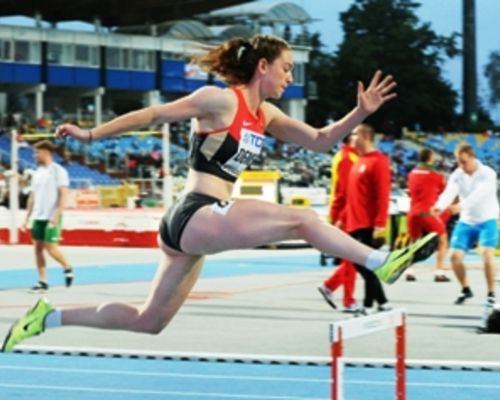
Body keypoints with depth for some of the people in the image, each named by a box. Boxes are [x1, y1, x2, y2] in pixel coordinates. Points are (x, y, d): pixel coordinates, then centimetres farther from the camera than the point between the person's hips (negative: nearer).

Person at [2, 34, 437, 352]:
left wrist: (361, 112, 1)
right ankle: (382, 262, -18)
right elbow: (153, 114, -6)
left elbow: (320, 140, 15)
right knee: (301, 218, -18)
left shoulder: (266, 114, 14)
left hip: (194, 226, 9)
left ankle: (48, 317, 20)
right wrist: (91, 134, -5)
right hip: (196, 216, -9)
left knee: (148, 321, 14)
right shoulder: (221, 100, -9)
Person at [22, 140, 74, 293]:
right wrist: (27, 218, 13)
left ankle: (68, 268, 16)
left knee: (50, 247, -9)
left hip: (51, 217, -7)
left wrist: (56, 215, -21)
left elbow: (63, 195, -13)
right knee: (38, 248, 3)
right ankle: (42, 282, 7)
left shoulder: (58, 171, -7)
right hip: (38, 217, 7)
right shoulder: (37, 173, 14)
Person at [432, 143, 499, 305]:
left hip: (487, 220, -4)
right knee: (455, 256, -2)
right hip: (466, 221, 5)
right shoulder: (457, 175, -6)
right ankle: (466, 290, 21)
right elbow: (449, 192, -25)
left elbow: (478, 194, -36)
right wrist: (439, 206, -48)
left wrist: (461, 206, -54)